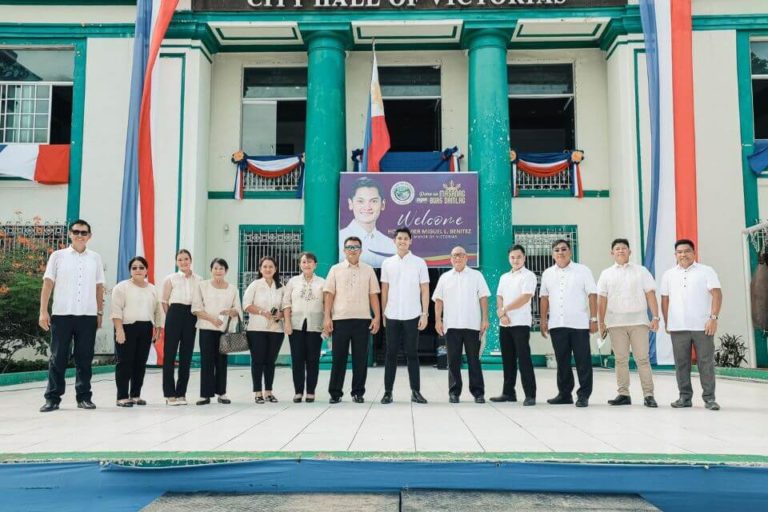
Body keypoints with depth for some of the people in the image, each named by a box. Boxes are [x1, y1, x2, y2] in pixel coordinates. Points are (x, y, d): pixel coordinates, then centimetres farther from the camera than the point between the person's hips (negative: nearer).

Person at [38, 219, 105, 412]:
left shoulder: (95, 258, 10)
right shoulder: (58, 256, 5)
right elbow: (48, 284, 2)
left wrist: (100, 313, 10)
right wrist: (43, 311, -5)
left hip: (88, 316, 2)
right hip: (62, 314, -1)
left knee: (84, 358, 6)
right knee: (58, 358, 2)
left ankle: (84, 397, 14)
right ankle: (52, 398, 9)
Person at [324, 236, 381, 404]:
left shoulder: (368, 270, 10)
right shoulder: (335, 269, 8)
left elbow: (373, 295, 7)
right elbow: (329, 294, 4)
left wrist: (377, 317, -1)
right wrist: (327, 317, -4)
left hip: (362, 320, 1)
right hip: (340, 319, -1)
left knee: (361, 358, 3)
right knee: (338, 357, 2)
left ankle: (358, 393, 12)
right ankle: (335, 393, 10)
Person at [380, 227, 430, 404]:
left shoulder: (419, 263, 2)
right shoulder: (387, 263, 7)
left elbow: (425, 290, 1)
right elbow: (384, 290, 10)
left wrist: (424, 314, -5)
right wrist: (382, 313, 6)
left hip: (412, 316, -1)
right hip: (392, 316, 1)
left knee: (412, 354, 3)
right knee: (391, 354, 4)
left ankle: (416, 391, 9)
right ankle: (388, 391, 9)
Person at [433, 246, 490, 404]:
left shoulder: (476, 275, 7)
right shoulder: (444, 278, 12)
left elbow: (483, 298, 3)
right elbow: (438, 300, 10)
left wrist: (485, 319, -5)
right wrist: (438, 320, 0)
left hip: (472, 325, -1)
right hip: (451, 325, 2)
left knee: (474, 360, 2)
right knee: (453, 360, 4)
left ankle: (478, 392, 8)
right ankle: (454, 392, 11)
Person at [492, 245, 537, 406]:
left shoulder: (529, 276, -3)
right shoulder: (504, 277, 17)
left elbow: (525, 298, -14)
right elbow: (499, 298, 10)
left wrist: (505, 309, -9)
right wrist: (501, 314, -8)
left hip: (521, 323, -6)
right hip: (504, 324, 6)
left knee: (524, 359, -8)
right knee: (508, 359, 9)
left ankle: (530, 395, -6)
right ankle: (508, 392, 16)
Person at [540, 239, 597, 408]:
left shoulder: (583, 271, 2)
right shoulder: (547, 274, 12)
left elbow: (592, 295, -1)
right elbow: (544, 298, 13)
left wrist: (594, 319, -8)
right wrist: (544, 320, 6)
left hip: (579, 324, -3)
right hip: (557, 324, 3)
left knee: (583, 361, -1)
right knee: (562, 361, 9)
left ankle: (584, 395, 6)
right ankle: (565, 394, 18)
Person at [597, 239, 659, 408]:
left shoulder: (641, 271, 8)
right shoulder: (606, 274, 12)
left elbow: (650, 294, 3)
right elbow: (602, 299, 9)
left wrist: (655, 317, -5)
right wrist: (601, 322, 5)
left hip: (638, 321, -2)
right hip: (615, 323, 2)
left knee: (643, 358, -4)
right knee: (620, 359, 5)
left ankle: (648, 395, -2)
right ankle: (623, 394, 10)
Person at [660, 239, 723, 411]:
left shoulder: (706, 271, 3)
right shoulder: (669, 275, 13)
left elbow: (717, 294, -3)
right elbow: (665, 300, 15)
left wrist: (713, 318, -12)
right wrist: (667, 323, 10)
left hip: (702, 326, -3)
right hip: (677, 327, 3)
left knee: (706, 363, -1)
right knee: (681, 363, 6)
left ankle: (709, 398, 7)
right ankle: (684, 397, 15)